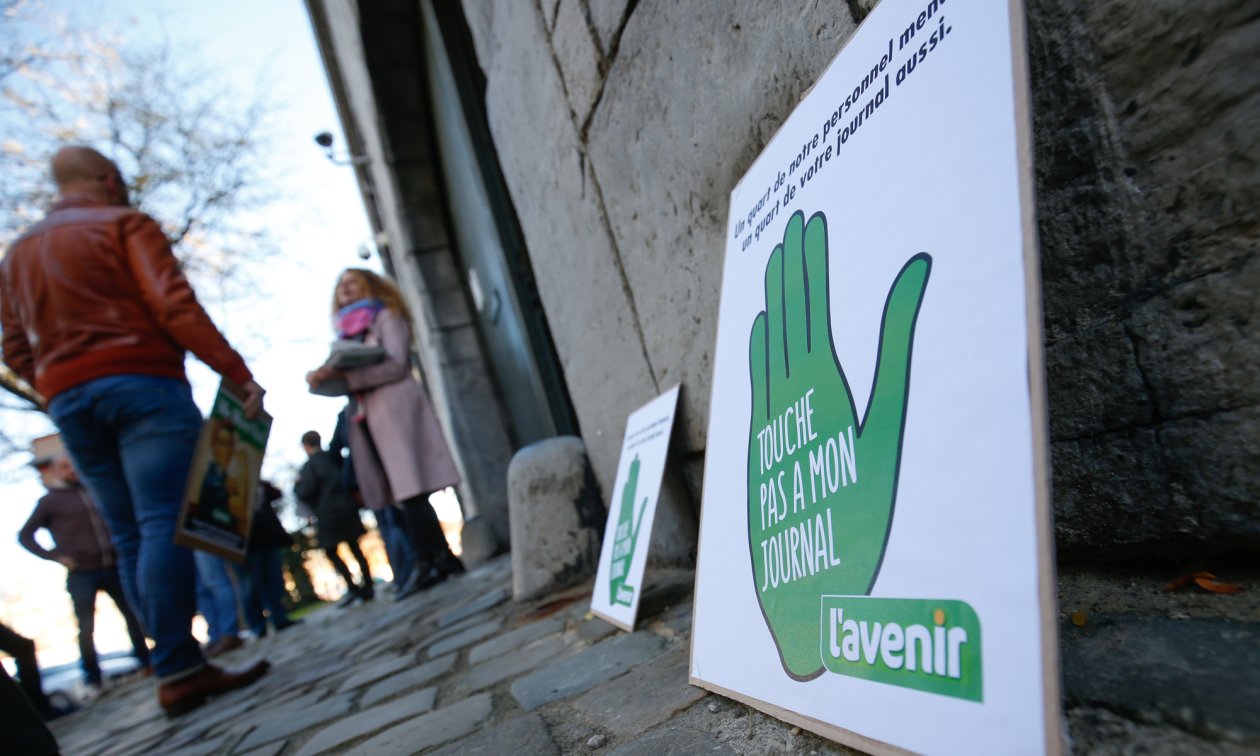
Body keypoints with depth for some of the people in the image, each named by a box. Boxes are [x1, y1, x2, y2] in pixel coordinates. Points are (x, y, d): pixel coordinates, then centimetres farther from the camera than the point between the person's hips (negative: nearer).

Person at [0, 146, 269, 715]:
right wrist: (238, 374, -16)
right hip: (142, 384, -6)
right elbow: (174, 306, -12)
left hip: (68, 402, 7)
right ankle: (177, 670, -16)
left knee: (131, 538, 6)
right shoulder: (125, 224, 3)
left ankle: (179, 667, 6)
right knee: (165, 524, -12)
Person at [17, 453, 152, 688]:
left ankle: (145, 660, 21)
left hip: (113, 567, 4)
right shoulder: (50, 501, 1)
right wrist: (55, 556, -10)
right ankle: (92, 678, 16)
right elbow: (24, 535, 0)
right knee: (86, 628, 3)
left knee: (133, 614, 8)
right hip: (81, 574, -4)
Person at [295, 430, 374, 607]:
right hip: (347, 508, 6)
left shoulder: (309, 466, -7)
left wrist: (297, 484, 4)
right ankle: (367, 586, 9)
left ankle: (352, 588, -4)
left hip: (328, 514, -6)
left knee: (331, 552, 4)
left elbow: (306, 492, -14)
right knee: (354, 546, 10)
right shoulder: (334, 458, 11)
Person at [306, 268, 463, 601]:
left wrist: (343, 375, -16)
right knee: (406, 493, 3)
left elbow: (396, 365, -9)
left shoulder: (386, 317, 6)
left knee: (409, 491, -12)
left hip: (393, 406, -6)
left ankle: (425, 565, -10)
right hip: (368, 416, 7)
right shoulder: (348, 330, 26)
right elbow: (354, 376, 19)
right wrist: (326, 376, 0)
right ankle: (443, 558, 8)